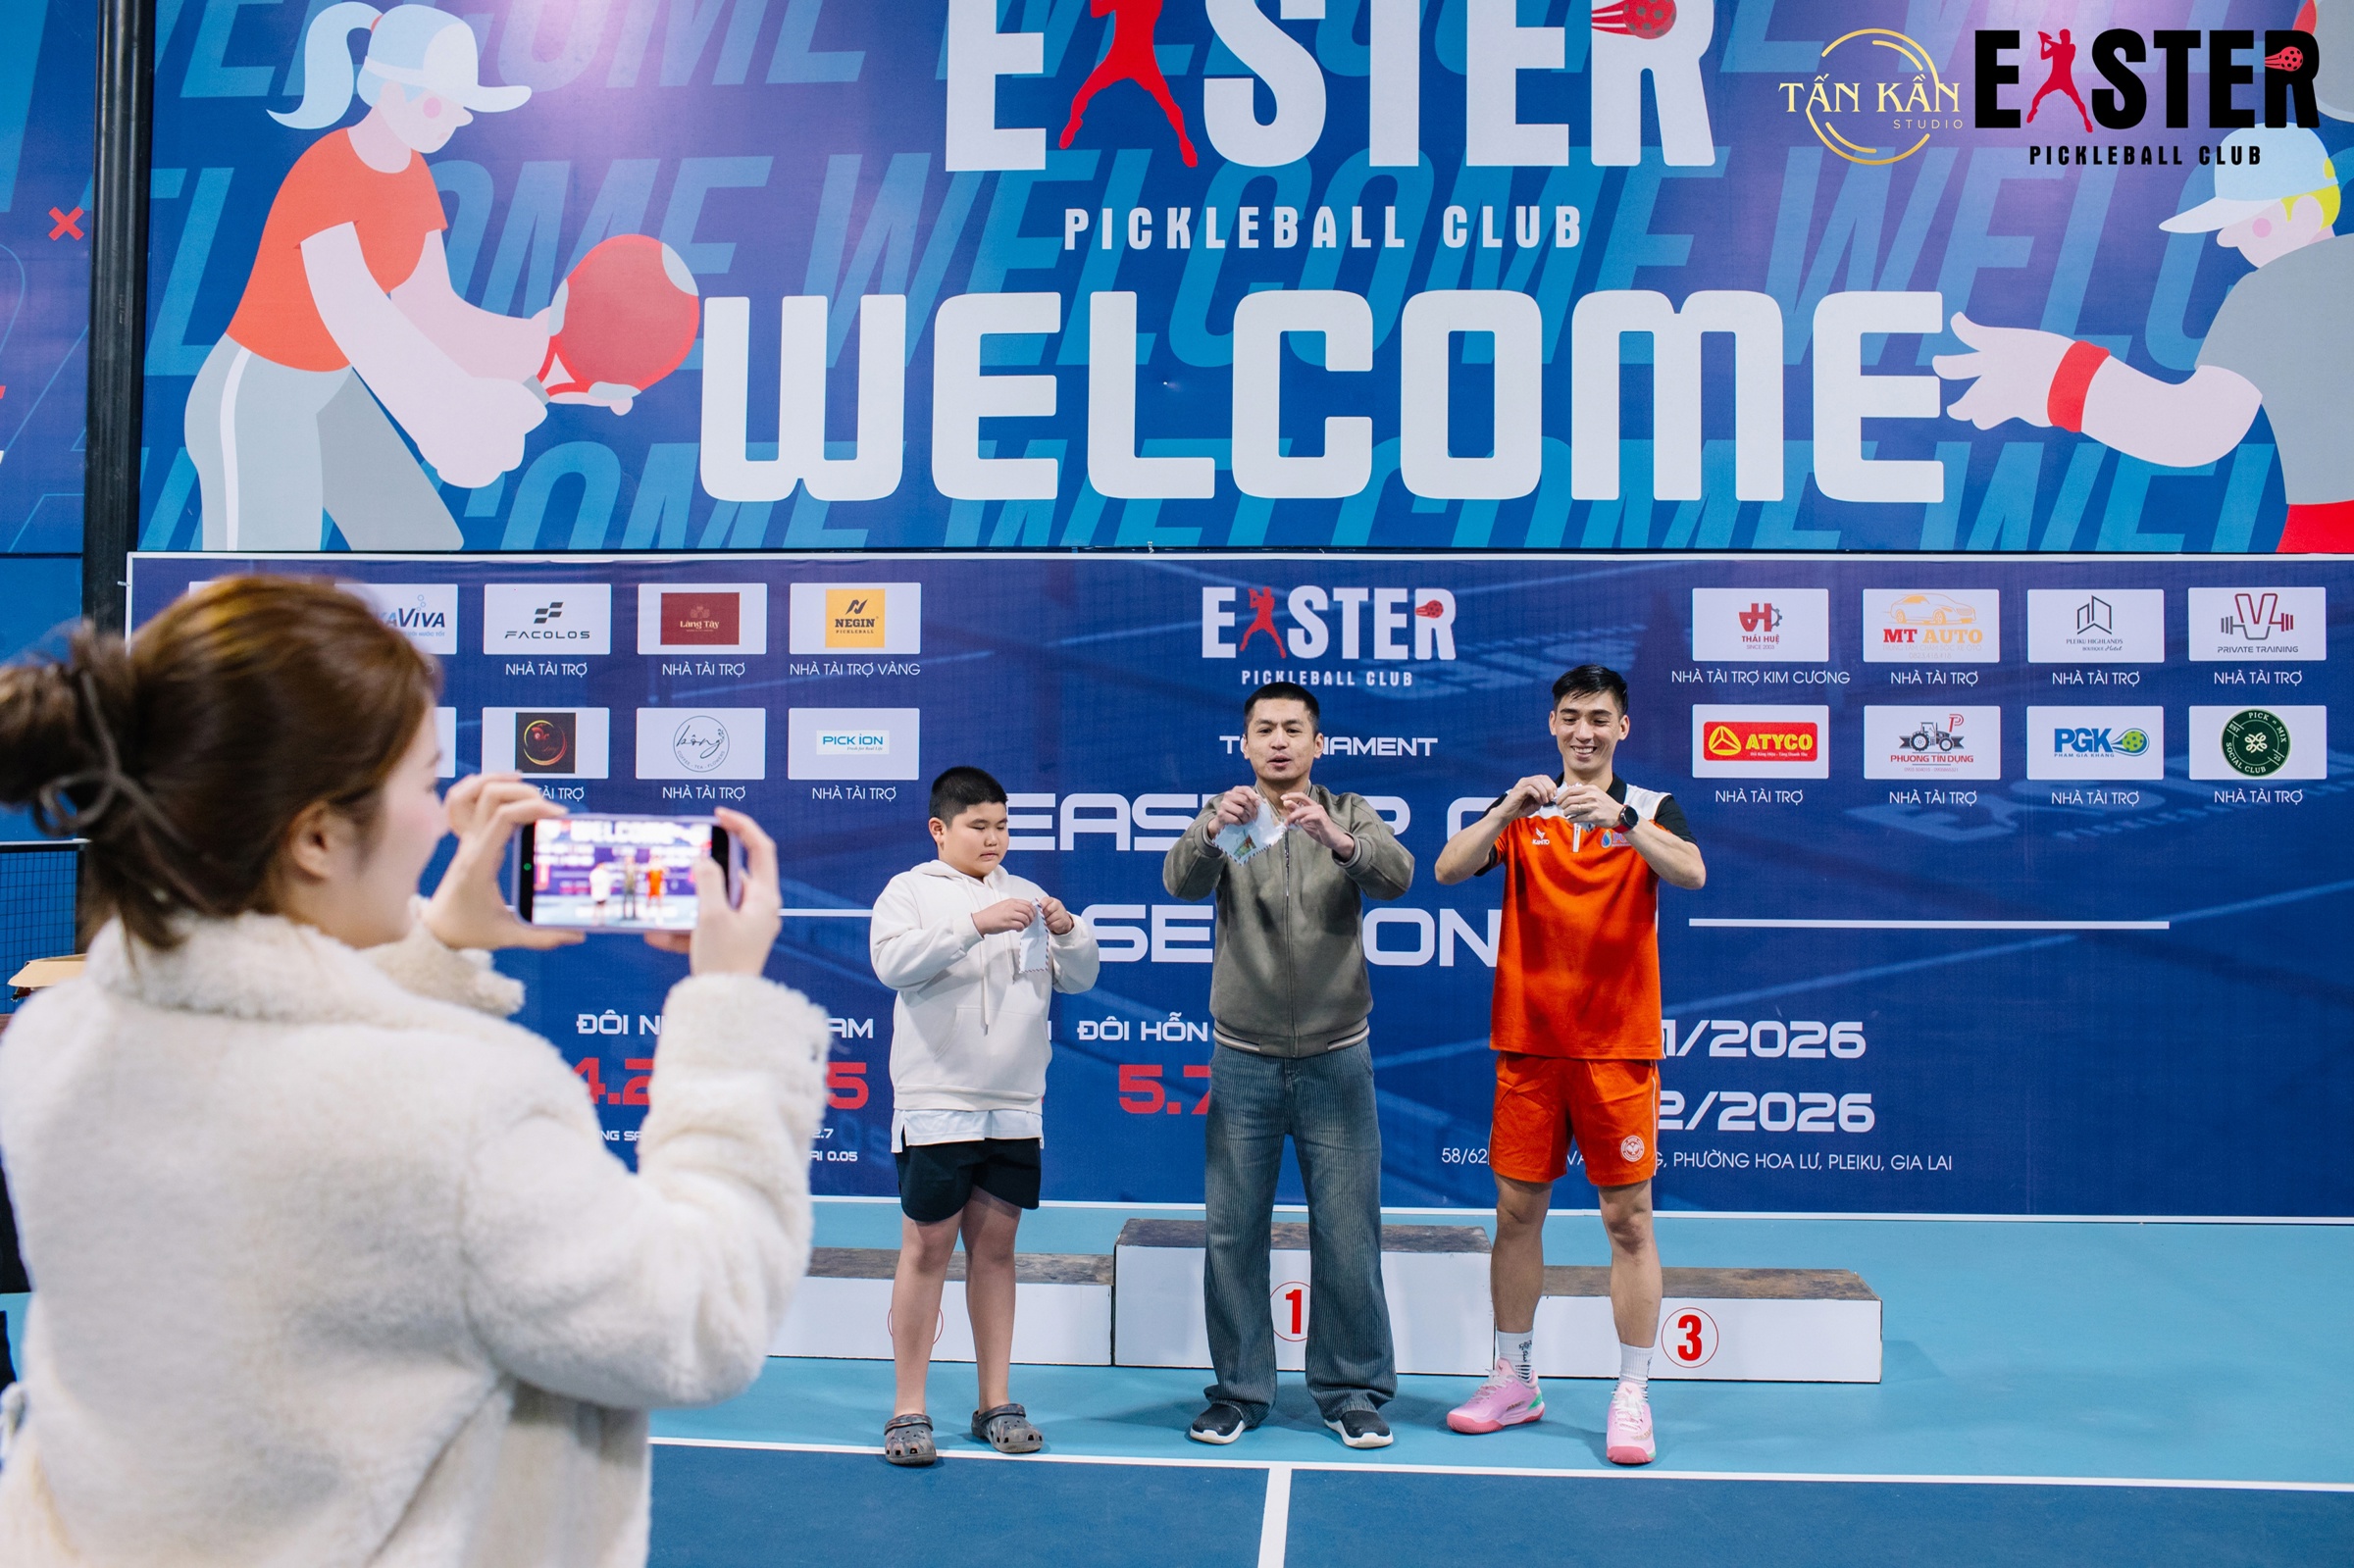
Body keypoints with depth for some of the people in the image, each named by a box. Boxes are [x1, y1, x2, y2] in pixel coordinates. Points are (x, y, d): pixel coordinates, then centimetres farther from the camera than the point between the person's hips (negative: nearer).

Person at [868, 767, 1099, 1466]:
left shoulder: (1026, 895, 14)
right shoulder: (909, 890, 2)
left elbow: (1079, 978, 11)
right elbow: (893, 962, -16)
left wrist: (1068, 931, -9)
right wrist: (975, 924, -24)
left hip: (1015, 1106, 4)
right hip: (935, 1102, -4)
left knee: (995, 1245, 9)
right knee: (927, 1248, -1)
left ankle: (995, 1403, 17)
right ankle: (908, 1410, 9)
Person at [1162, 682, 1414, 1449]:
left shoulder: (1349, 815, 0)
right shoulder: (1225, 819, 0)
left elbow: (1396, 875, -20)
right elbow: (1181, 882, -20)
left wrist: (1338, 840, -41)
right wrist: (1211, 830, -42)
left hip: (1335, 1061, 0)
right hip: (1243, 1062, 1)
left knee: (1347, 1234, 6)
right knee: (1233, 1233, 7)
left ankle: (1353, 1390, 22)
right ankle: (1239, 1390, 23)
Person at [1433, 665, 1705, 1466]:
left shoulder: (1652, 809, 2)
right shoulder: (1519, 809, 6)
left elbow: (1691, 872, -18)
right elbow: (1449, 869, -10)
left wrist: (1620, 820, -33)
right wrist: (1507, 811, -25)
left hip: (1619, 1047, -2)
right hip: (1527, 1042, 2)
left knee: (1629, 1221, 1)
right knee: (1517, 1212, 8)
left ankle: (1632, 1396, 12)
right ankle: (1513, 1381, 22)